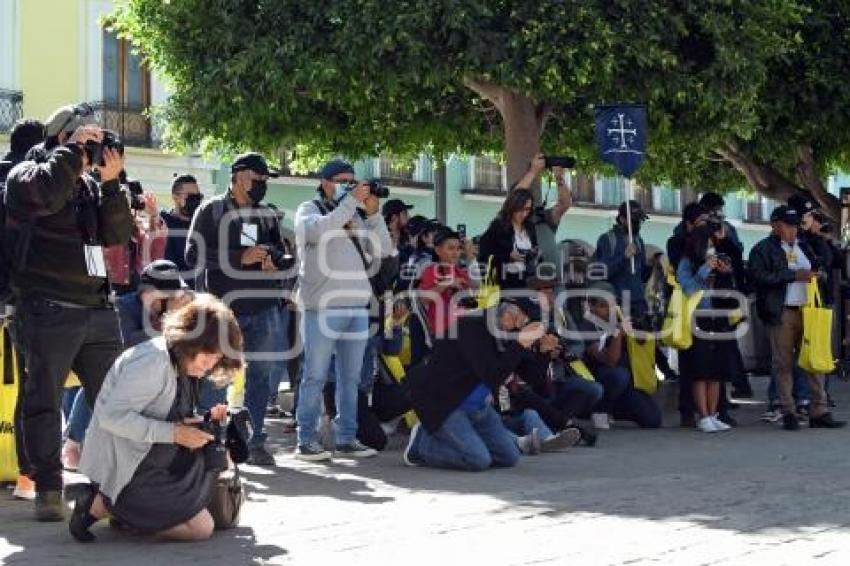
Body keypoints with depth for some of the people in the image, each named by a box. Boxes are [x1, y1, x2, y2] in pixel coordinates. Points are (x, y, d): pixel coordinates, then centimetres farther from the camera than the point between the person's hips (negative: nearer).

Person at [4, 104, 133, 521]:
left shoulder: (90, 185, 19)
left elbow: (118, 235, 9)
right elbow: (46, 193, -24)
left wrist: (111, 183, -2)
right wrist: (73, 150, -11)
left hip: (98, 310, 6)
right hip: (49, 310, -6)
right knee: (44, 400, -2)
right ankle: (48, 490, 3)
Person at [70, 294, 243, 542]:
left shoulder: (179, 364, 8)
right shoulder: (153, 361, -21)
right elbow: (113, 416, -27)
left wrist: (204, 420, -4)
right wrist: (174, 433, -26)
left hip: (149, 461, 10)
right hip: (121, 468, -10)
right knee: (202, 528, -10)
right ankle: (101, 505, -6)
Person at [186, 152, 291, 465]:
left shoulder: (268, 215, 15)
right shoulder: (211, 210, 1)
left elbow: (282, 255, 23)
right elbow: (193, 255, -8)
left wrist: (274, 261, -2)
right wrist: (240, 257, -15)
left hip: (263, 308, 4)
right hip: (223, 307, -4)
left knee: (260, 374, 6)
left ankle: (256, 441, 13)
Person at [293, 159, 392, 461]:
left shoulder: (356, 216, 18)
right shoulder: (309, 210, 4)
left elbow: (383, 250, 10)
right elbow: (320, 232, -18)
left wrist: (373, 213, 0)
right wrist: (351, 202, -16)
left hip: (357, 306, 6)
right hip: (322, 306, -5)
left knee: (350, 377, 8)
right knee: (316, 376, -3)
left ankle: (346, 438, 14)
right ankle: (306, 440, 1)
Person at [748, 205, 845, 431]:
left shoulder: (804, 247, 21)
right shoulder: (763, 249, 0)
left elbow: (819, 270, 29)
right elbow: (759, 276, -14)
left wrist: (817, 275, 7)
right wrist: (794, 275, -14)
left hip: (807, 310, 5)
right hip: (782, 313, -5)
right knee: (784, 363, -2)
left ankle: (819, 412, 4)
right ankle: (789, 413, 4)